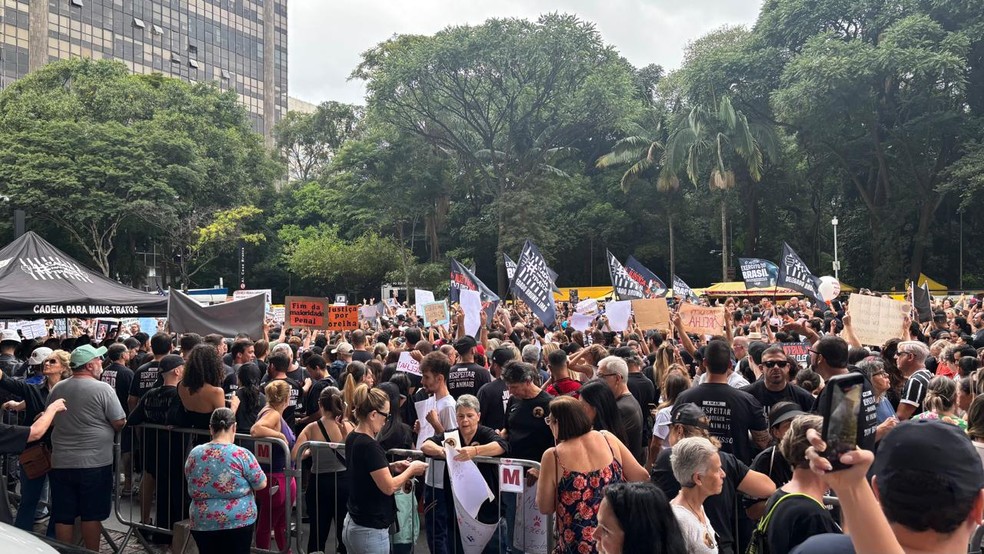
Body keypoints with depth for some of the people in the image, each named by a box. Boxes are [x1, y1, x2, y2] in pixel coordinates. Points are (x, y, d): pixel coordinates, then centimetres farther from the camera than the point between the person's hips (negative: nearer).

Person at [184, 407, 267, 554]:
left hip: (202, 523, 4)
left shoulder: (194, 454, -1)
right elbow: (261, 484, -5)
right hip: (237, 522, -4)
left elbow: (192, 486, 14)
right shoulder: (241, 455, -14)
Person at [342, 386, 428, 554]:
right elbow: (389, 487, -20)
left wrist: (391, 467, 6)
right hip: (370, 530, -9)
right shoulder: (369, 446, -23)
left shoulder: (352, 438, 4)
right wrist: (411, 470, -6)